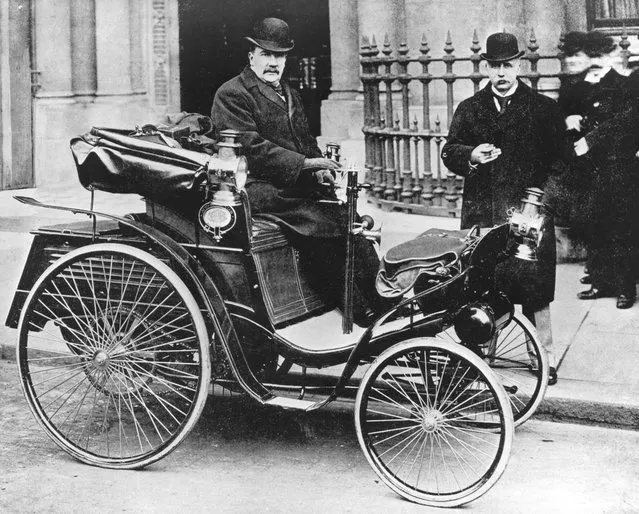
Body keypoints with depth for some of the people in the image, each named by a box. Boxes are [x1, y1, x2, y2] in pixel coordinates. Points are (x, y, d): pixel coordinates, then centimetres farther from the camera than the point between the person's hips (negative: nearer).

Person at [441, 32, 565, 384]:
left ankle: (544, 355, 8)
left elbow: (558, 158, 1)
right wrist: (471, 156, -10)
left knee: (534, 283, -3)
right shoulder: (469, 110, 13)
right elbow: (449, 152, 10)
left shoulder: (544, 109, 5)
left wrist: (541, 193, -12)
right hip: (481, 214, 2)